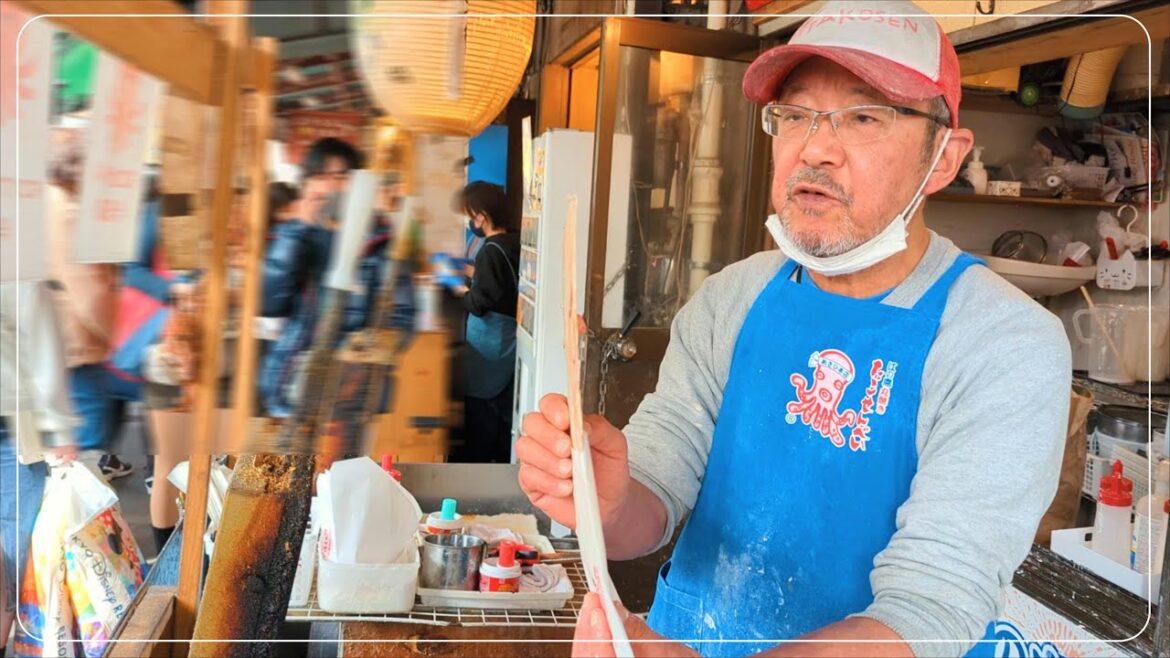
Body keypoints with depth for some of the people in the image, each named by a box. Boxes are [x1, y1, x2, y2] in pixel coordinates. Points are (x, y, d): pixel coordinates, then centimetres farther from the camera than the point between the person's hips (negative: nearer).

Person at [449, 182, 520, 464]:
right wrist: (475, 276, 14)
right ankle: (505, 464, 27)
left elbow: (479, 304, -21)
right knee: (505, 411, 17)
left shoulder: (491, 251, -21)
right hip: (510, 343, 8)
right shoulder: (515, 243, 3)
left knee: (481, 412, 6)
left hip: (490, 346, -8)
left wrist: (463, 292, -1)